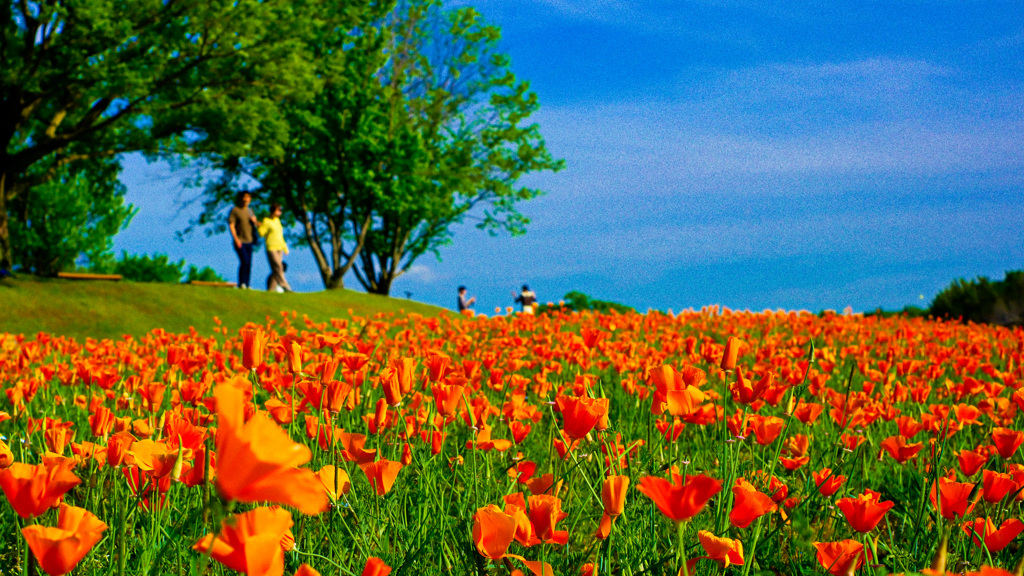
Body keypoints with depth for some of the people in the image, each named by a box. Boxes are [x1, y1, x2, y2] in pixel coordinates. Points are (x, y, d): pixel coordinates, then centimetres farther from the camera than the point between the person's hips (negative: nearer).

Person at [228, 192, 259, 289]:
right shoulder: (235, 210, -4)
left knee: (249, 264, 4)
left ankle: (246, 284, 9)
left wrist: (254, 221, -1)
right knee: (244, 261, -18)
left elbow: (255, 224, 23)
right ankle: (241, 283, -12)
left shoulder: (250, 210, 15)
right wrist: (236, 239, -18)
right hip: (240, 241, -6)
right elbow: (231, 225, -9)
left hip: (249, 241, 6)